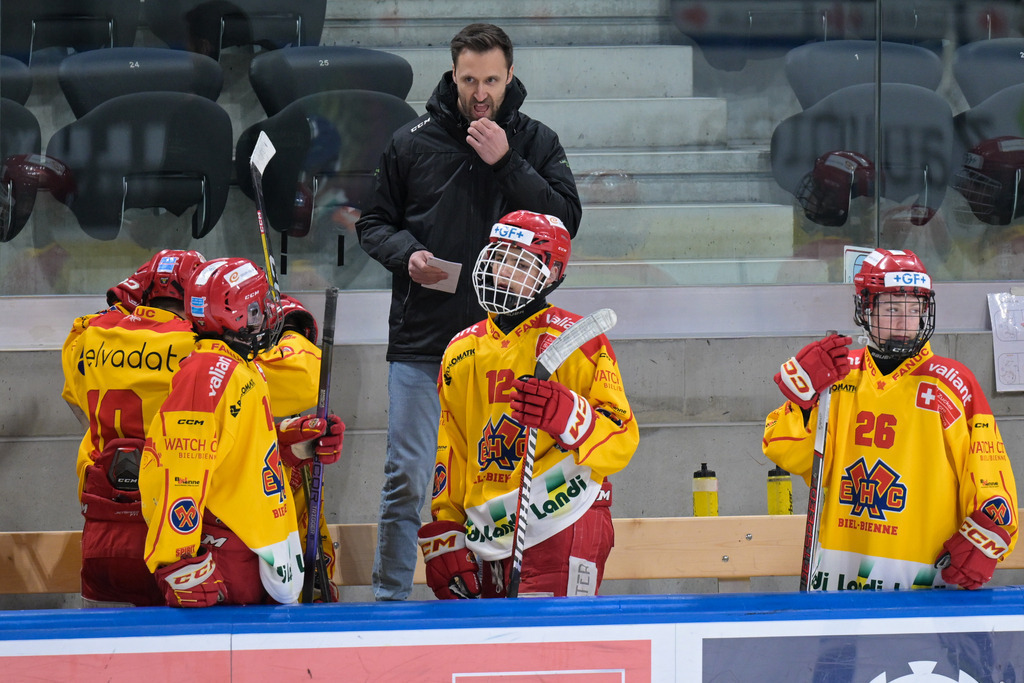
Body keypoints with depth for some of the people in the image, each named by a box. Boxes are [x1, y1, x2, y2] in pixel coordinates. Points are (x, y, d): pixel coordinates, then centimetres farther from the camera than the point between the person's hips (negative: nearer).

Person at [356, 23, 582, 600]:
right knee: (407, 481, -2)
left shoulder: (536, 143, 6)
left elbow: (566, 219, -6)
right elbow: (374, 221, 13)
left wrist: (506, 163, -13)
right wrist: (405, 253, -8)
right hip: (421, 342, 0)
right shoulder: (413, 143, 6)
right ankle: (390, 600, 4)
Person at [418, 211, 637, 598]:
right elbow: (447, 457, 18)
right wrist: (444, 540, 11)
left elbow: (620, 442, -8)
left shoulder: (577, 341, -1)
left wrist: (567, 416, -26)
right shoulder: (462, 352, 15)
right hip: (486, 535, 6)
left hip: (562, 531, -6)